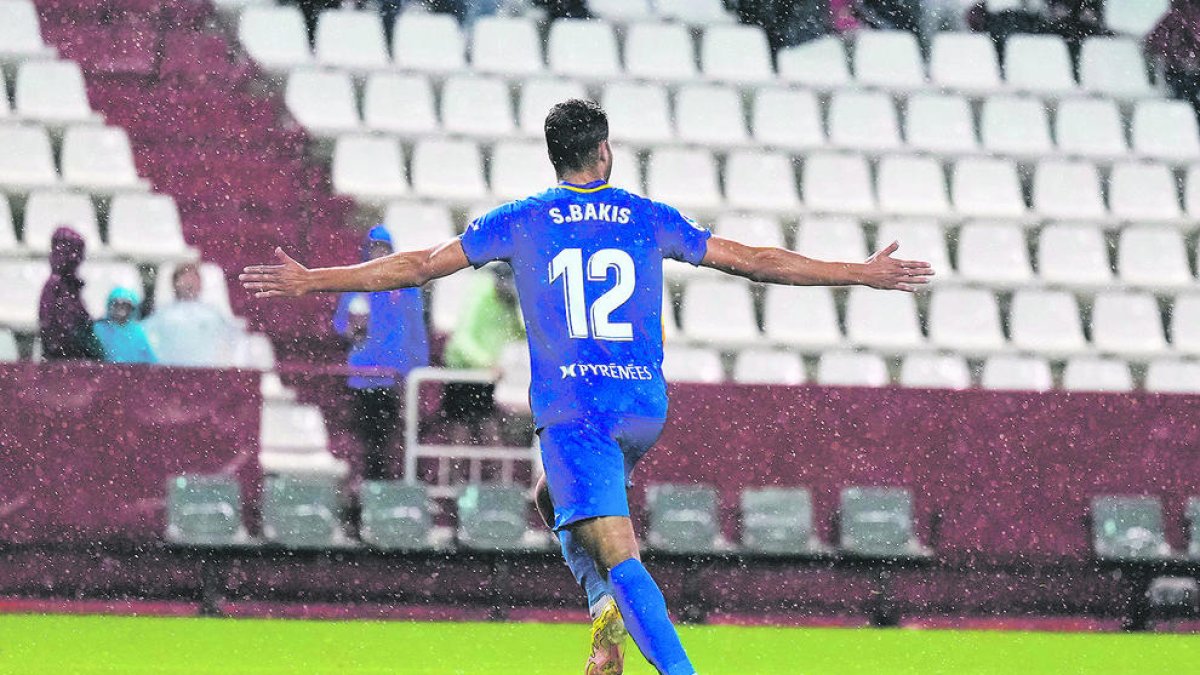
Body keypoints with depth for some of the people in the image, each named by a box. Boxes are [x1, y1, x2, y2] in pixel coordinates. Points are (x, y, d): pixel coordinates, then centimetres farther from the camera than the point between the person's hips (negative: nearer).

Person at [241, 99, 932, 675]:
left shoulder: (520, 222, 4)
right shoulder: (651, 220, 10)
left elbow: (418, 266, 4)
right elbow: (755, 261, 13)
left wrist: (310, 281, 13)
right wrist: (865, 273, 22)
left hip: (572, 410, -4)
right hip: (646, 409, 4)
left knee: (619, 558, -11)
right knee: (557, 498, 29)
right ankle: (610, 611, 7)